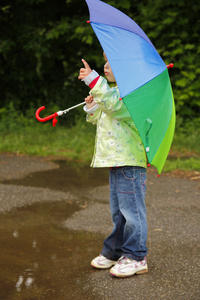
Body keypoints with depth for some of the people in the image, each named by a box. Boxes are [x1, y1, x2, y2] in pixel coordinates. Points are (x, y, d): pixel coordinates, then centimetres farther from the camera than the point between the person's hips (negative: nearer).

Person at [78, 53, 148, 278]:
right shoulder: (114, 91, 19)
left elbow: (113, 104, -33)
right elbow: (98, 119, 27)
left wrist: (93, 80, -34)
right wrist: (92, 107, 8)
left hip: (130, 162, -10)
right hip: (115, 160, 10)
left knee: (131, 209, -4)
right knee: (117, 210, 18)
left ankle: (135, 257, 5)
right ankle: (115, 251, 29)